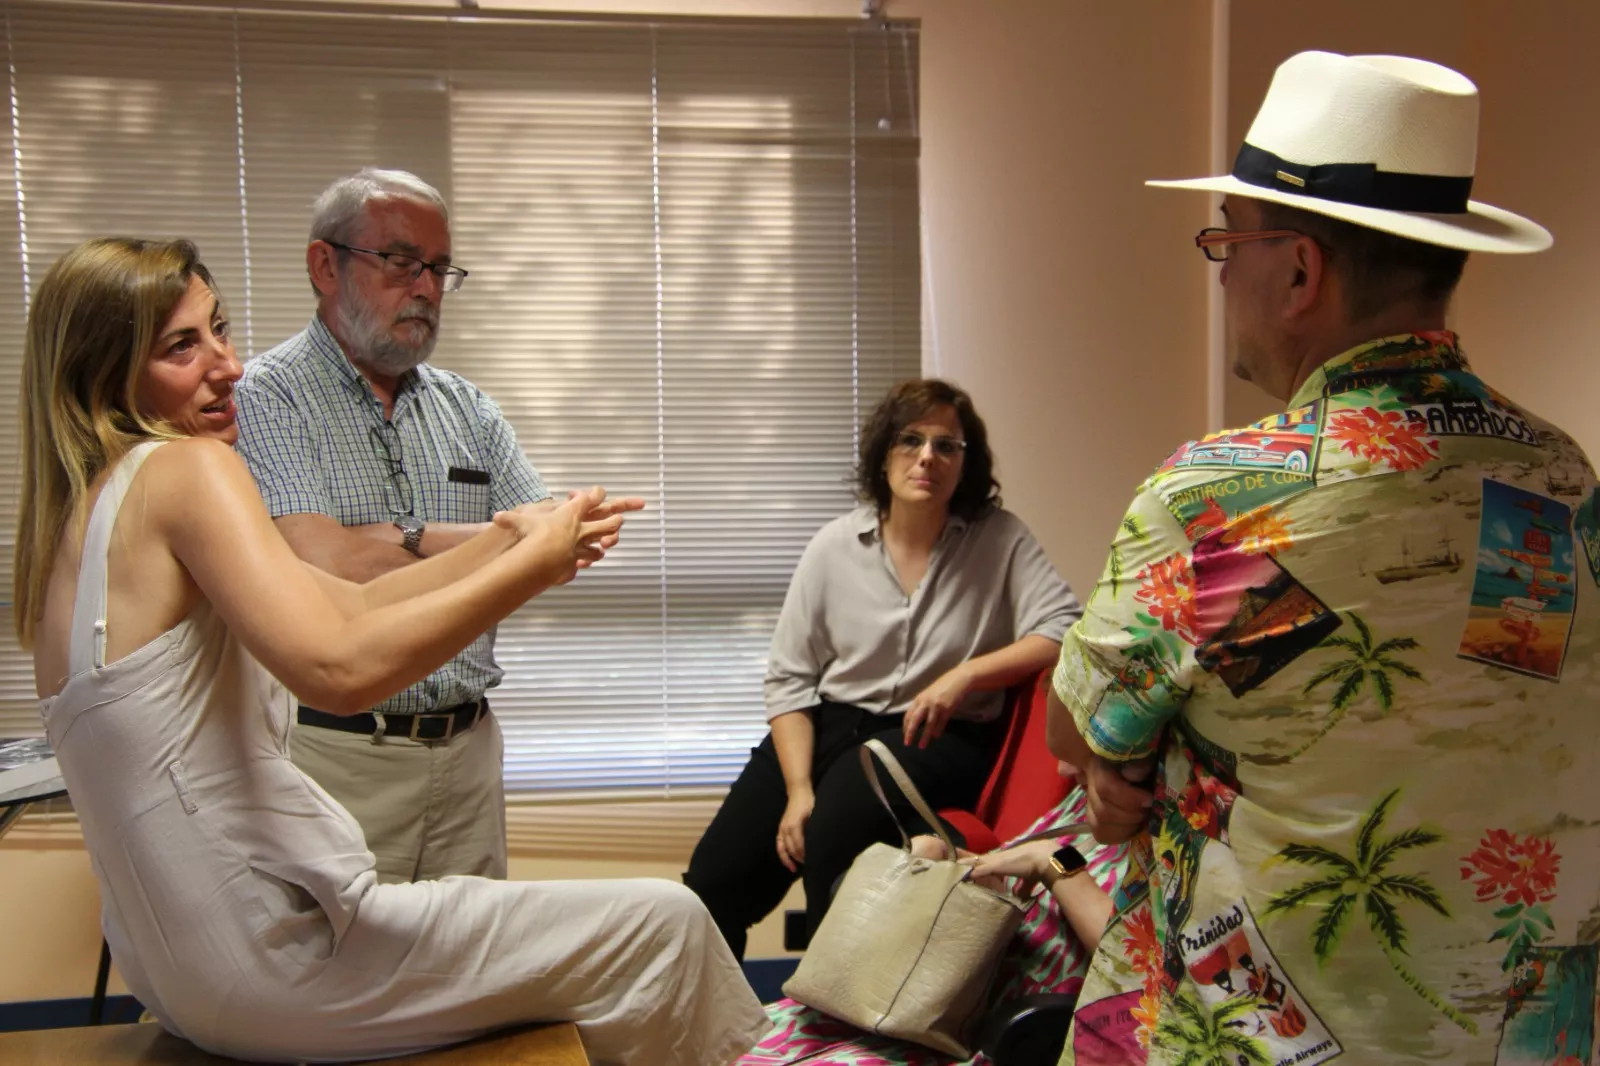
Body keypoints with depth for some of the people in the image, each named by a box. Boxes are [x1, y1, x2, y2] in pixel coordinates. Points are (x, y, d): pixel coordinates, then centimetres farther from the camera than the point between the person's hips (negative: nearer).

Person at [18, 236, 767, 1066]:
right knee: (663, 923, -4)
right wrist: (532, 563, -21)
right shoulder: (184, 471, -16)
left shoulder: (88, 508, 13)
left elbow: (353, 607, 8)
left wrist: (508, 539, -2)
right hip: (266, 969, -10)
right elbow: (340, 668, -29)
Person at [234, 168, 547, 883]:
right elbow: (321, 564, -19)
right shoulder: (265, 397, -5)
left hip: (468, 746, 5)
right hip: (334, 752, -5)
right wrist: (484, 544, -6)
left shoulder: (467, 408, 13)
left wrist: (403, 542, -11)